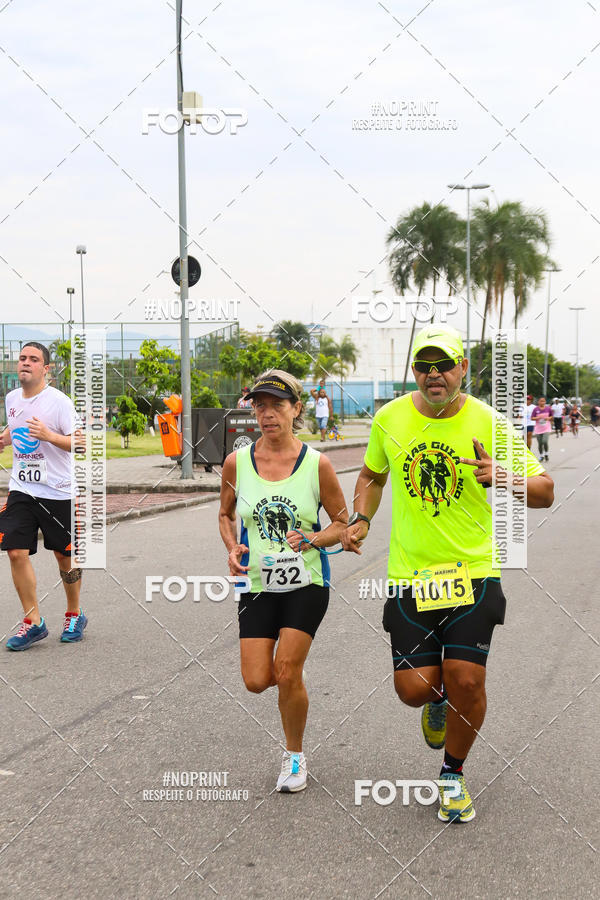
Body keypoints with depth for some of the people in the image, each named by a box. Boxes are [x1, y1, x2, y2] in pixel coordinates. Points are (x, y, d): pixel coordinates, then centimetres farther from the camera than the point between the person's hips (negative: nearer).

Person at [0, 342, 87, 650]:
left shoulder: (59, 401, -12)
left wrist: (49, 435, -28)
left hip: (57, 492, -4)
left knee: (64, 555, 7)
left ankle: (74, 615, 28)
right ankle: (33, 622, 6)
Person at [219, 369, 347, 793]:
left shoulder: (317, 464, -8)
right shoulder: (237, 462, -3)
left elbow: (342, 523, 1)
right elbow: (225, 515, 13)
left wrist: (312, 539, -18)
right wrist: (233, 548, -6)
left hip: (306, 583, -2)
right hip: (258, 583, 2)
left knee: (288, 673, -9)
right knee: (256, 682, -3)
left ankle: (295, 755, 16)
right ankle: (292, 674, 34)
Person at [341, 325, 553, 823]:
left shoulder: (488, 423, -7)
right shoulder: (390, 418, 2)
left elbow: (545, 491, -5)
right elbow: (373, 474, 21)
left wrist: (505, 477, -25)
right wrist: (361, 520, 4)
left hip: (473, 572, -2)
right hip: (410, 575, 2)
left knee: (466, 680, -9)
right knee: (414, 688, -3)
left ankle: (454, 775, 19)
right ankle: (440, 698, 38)